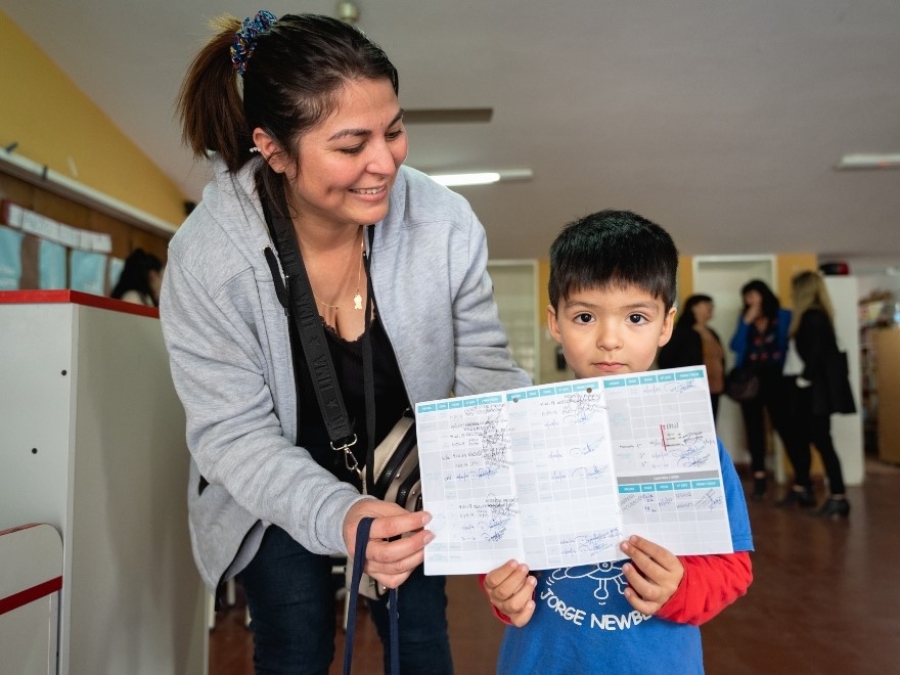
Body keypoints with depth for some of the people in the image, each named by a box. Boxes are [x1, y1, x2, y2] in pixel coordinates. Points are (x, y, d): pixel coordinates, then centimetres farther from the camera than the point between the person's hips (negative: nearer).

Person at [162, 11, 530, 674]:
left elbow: (486, 371, -13)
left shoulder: (445, 222, -23)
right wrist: (336, 515, -39)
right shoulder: (205, 257, -26)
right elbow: (235, 435, -23)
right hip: (275, 495, -1)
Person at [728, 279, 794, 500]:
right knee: (754, 428, 5)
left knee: (784, 426, -5)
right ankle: (759, 478, 11)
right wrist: (746, 322, -9)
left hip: (776, 379, -4)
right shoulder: (745, 318, 10)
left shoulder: (784, 317, 0)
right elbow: (735, 346, -2)